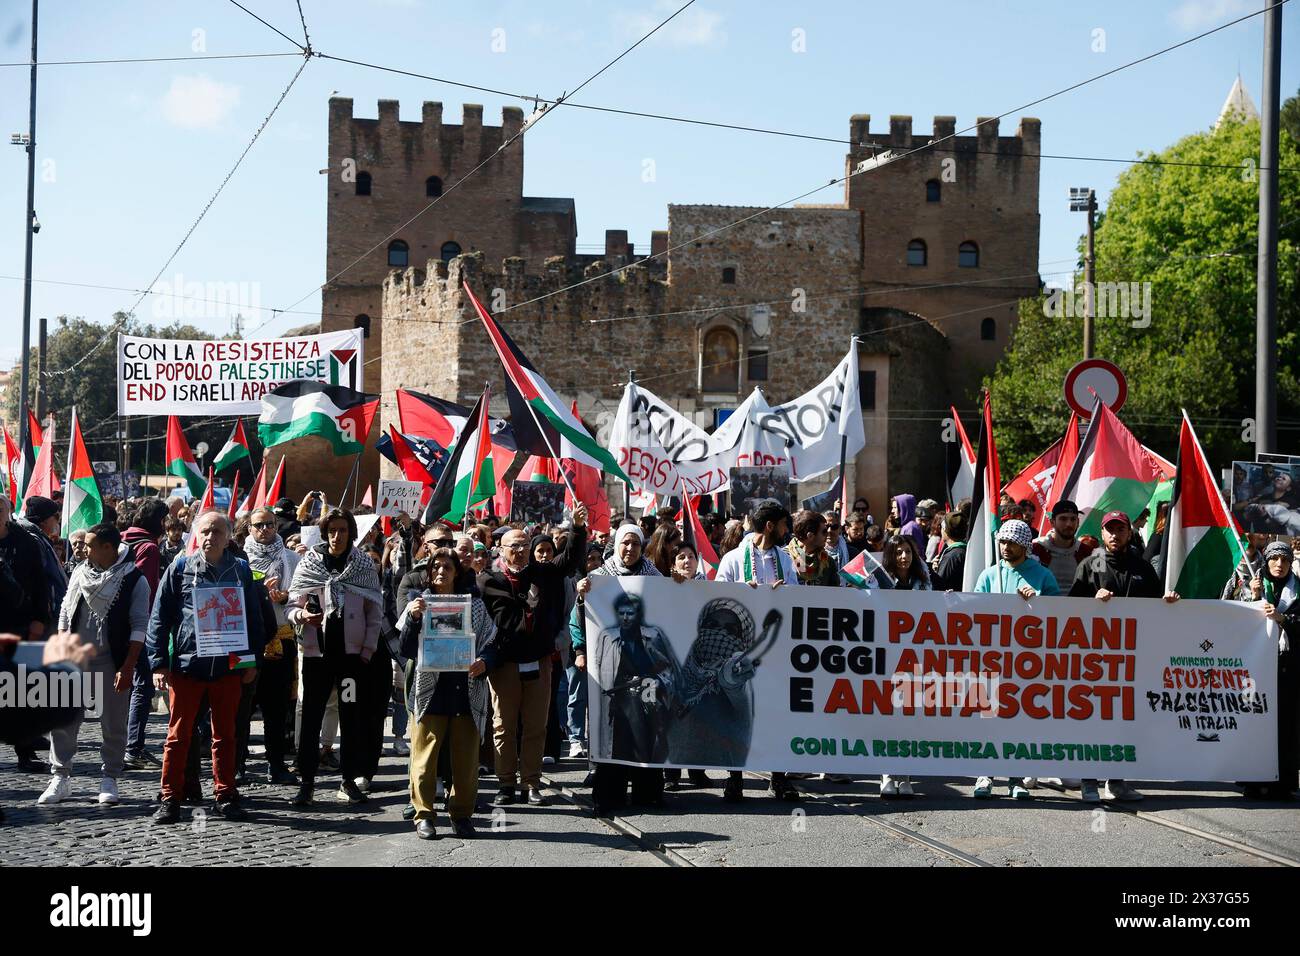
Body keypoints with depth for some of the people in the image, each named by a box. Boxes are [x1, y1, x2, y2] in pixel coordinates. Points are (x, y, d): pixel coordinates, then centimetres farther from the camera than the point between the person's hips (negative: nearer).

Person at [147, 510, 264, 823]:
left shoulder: (241, 570, 7)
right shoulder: (180, 569, 2)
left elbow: (254, 617, 13)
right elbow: (160, 617, 2)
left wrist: (251, 659, 8)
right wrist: (159, 663, -4)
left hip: (228, 666, 2)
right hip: (186, 665, -2)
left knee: (225, 735, 10)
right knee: (179, 735, 2)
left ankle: (226, 797, 17)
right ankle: (171, 799, 8)